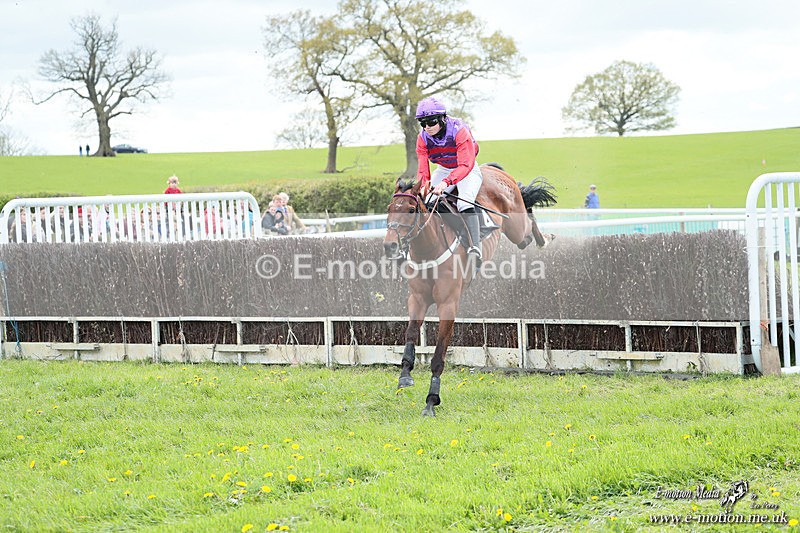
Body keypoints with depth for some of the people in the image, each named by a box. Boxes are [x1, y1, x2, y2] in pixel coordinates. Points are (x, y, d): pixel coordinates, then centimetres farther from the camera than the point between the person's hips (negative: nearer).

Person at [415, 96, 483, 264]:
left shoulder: (459, 132, -29)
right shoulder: (423, 138, -13)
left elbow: (466, 165, -37)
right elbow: (423, 169, -14)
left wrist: (445, 182, -52)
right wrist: (423, 186, -37)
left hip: (467, 170, -5)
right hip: (443, 170, 5)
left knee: (464, 203, -30)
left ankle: (475, 247, -36)